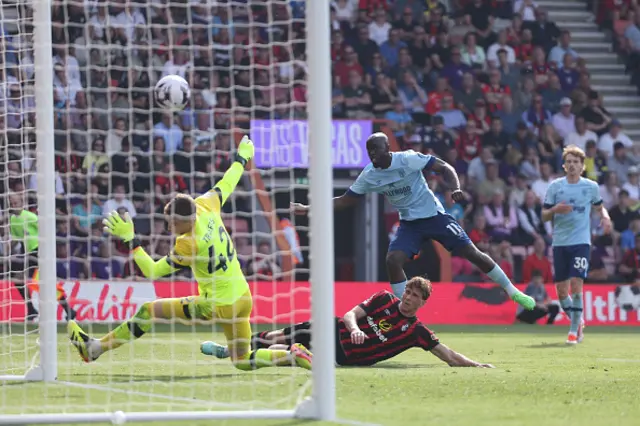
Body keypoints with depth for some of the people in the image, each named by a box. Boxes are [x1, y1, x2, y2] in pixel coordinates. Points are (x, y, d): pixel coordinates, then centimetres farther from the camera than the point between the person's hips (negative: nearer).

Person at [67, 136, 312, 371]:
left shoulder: (189, 244, -24)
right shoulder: (206, 207, -7)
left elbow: (153, 271, -19)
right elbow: (226, 184, 10)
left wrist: (129, 239, -23)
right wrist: (242, 158, 28)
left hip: (218, 305, -8)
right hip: (243, 298, 8)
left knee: (149, 310, -4)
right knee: (243, 361, 22)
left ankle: (94, 348, -3)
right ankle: (294, 356, 6)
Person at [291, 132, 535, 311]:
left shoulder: (409, 160, -18)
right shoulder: (368, 176, -6)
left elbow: (444, 168, -13)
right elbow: (345, 201, 2)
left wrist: (455, 188, -32)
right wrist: (308, 209, -6)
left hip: (434, 215, -4)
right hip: (409, 224, 4)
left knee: (472, 253, -4)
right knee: (393, 260, -18)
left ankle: (512, 292, 12)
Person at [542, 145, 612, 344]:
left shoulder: (591, 187, 5)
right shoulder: (555, 186, 4)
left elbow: (599, 206, 22)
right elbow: (544, 216, 7)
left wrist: (605, 217, -1)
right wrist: (555, 210, -15)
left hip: (581, 242, -2)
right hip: (560, 243, 2)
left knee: (576, 284, -16)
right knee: (561, 289, 2)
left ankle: (574, 329, -5)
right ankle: (578, 321, 27)